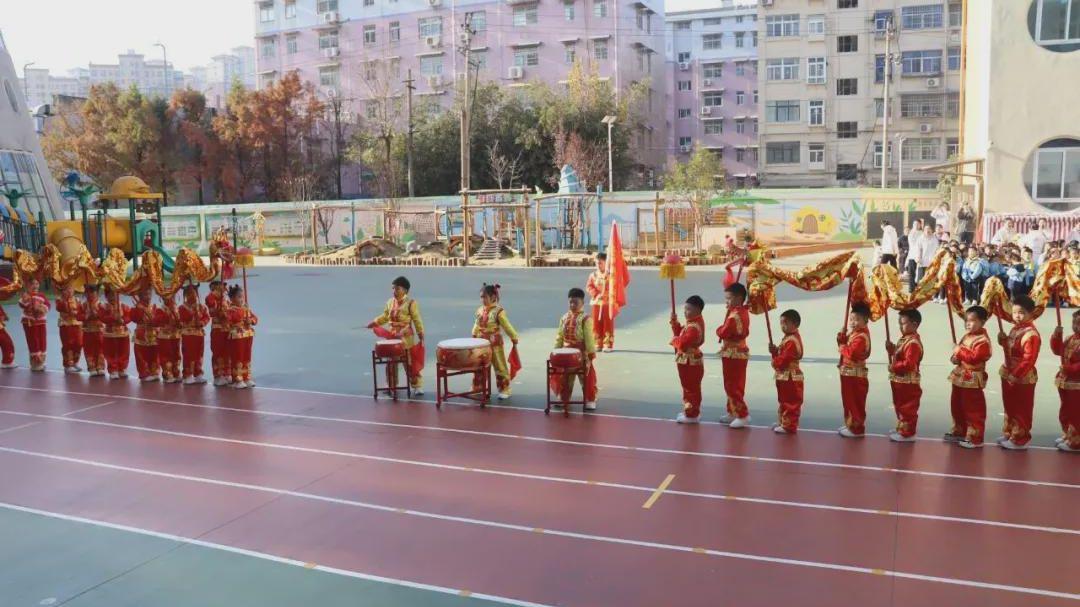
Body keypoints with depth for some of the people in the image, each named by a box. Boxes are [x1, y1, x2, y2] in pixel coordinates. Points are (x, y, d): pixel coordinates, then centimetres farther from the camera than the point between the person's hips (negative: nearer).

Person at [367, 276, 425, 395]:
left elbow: (417, 320, -10)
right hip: (392, 336, 6)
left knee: (411, 362, -2)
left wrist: (421, 335, -13)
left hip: (407, 337, -6)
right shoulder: (390, 302, 6)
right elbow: (385, 316, 17)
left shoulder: (411, 303, -11)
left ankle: (417, 386, 5)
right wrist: (374, 323, 4)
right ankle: (392, 385, 26)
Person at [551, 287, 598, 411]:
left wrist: (591, 353, -15)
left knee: (586, 377, 4)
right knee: (564, 377, 14)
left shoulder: (586, 318, -13)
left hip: (582, 354, -5)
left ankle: (590, 400, 16)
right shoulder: (564, 318, 4)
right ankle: (564, 399, 30)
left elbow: (589, 338, -14)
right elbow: (559, 336, 10)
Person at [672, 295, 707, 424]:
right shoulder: (691, 323, 9)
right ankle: (691, 411, 31)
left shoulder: (694, 327, -26)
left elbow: (683, 343, -33)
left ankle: (691, 415, 7)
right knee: (689, 388, 20)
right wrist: (674, 322, 4)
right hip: (688, 362, 11)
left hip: (690, 363, -11)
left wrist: (674, 341, -13)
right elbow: (680, 333, 16)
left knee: (691, 389, -1)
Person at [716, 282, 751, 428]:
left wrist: (719, 330, -4)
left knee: (732, 386, -3)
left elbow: (723, 333, -24)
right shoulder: (744, 311, 6)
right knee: (734, 385, 18)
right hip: (740, 352, 10)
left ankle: (743, 415, -1)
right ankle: (733, 412, 28)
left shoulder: (734, 315, -24)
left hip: (732, 353, -10)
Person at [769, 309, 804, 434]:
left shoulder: (792, 341, -22)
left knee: (790, 402, -4)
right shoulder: (789, 338, 13)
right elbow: (782, 354, 16)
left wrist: (775, 362, -8)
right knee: (785, 401, 21)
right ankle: (782, 422, 31)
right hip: (785, 377, 11)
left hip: (790, 378, -11)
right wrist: (774, 351, -2)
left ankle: (789, 426, 1)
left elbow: (784, 359, -26)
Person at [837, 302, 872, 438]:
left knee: (855, 403, -2)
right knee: (849, 402, 19)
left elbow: (851, 353, -32)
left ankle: (857, 428, 6)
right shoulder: (853, 333, 12)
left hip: (855, 375, -11)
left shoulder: (861, 337, -21)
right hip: (849, 374, 11)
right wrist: (841, 339, -7)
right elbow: (846, 347, 11)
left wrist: (842, 347, -15)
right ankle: (850, 425, 29)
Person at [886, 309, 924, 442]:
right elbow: (898, 355, 19)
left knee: (907, 408, -1)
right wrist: (891, 348, 1)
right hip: (899, 381, 11)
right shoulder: (904, 339, 11)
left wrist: (894, 367, -21)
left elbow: (909, 364, -30)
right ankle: (901, 428, 33)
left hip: (908, 383, -11)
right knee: (900, 406, 21)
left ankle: (907, 433, 7)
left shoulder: (913, 343, -23)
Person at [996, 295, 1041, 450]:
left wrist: (1015, 374, -24)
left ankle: (1019, 440, 15)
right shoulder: (1015, 329, 8)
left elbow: (1029, 360, -26)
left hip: (1022, 379, -9)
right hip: (1009, 375, 9)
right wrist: (1003, 341, -1)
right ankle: (1008, 434, 34)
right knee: (1009, 407, 20)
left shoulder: (1031, 334, -22)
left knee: (1021, 410, 4)